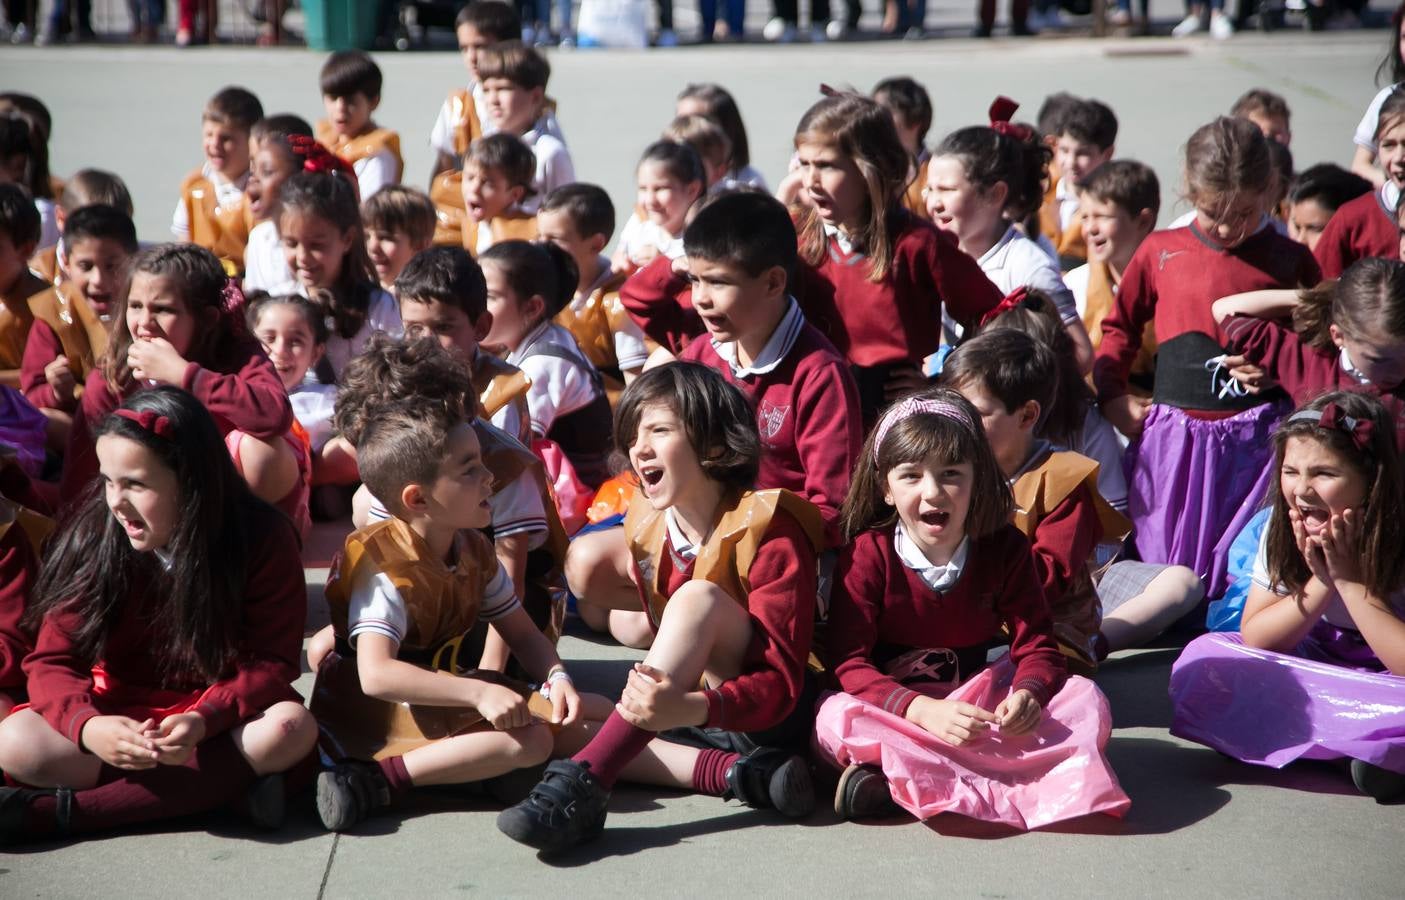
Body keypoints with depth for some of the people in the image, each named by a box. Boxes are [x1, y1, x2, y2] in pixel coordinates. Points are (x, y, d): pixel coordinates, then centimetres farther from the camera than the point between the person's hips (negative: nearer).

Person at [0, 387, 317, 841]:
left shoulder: (263, 537, -15)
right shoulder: (92, 537, -12)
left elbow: (273, 662, -15)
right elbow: (53, 662, -13)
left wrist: (203, 720, -35)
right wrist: (88, 725, -36)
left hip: (221, 712, -1)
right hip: (121, 713, 1)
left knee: (289, 728, -34)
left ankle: (54, 811, -31)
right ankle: (228, 782, -30)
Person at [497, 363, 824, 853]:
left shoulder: (768, 530, -16)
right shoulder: (648, 528, 4)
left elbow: (782, 683, -25)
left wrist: (691, 708, -42)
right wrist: (659, 698, -4)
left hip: (772, 717, -7)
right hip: (691, 711, 7)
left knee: (697, 598, -30)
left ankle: (584, 781, -40)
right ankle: (737, 774, -21)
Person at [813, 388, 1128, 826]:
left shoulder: (1005, 548, 0)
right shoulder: (868, 555, -7)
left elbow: (1036, 644, -1)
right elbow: (848, 662, -14)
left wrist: (1028, 694, -27)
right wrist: (924, 710, -31)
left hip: (980, 707, 3)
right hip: (896, 710, -2)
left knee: (1087, 700, -20)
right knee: (835, 719, -33)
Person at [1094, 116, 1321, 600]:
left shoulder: (1289, 260, 4)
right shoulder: (1160, 252, 7)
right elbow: (1119, 326, 20)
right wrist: (1111, 395, 11)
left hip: (1255, 438, -1)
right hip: (1173, 438, 2)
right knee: (1167, 571, 5)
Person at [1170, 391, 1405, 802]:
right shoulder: (1284, 526, -8)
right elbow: (1253, 637, -6)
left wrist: (1350, 580, -24)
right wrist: (1321, 583, -21)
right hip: (1320, 669, 8)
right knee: (1203, 657, -16)